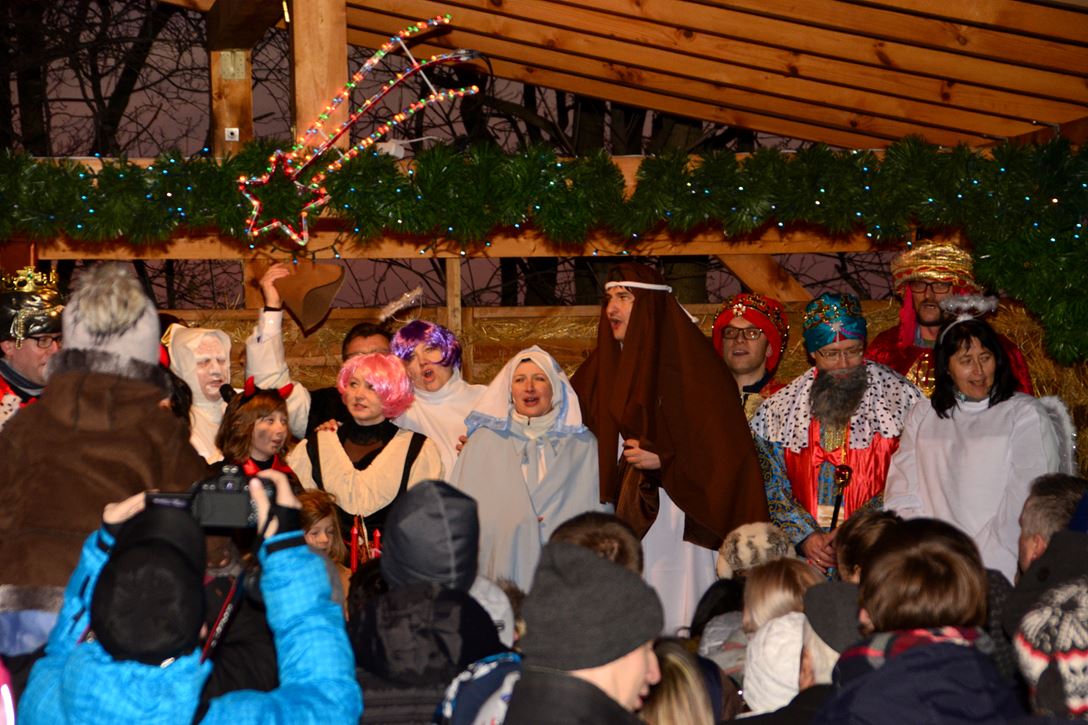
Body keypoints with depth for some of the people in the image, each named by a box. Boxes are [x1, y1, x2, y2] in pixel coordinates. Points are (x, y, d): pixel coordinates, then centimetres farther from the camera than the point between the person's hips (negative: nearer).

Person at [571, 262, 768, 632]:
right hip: (623, 516, 6)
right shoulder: (606, 363, 12)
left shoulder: (690, 361, -7)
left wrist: (664, 460, -16)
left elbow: (726, 442, -9)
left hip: (677, 517, -6)